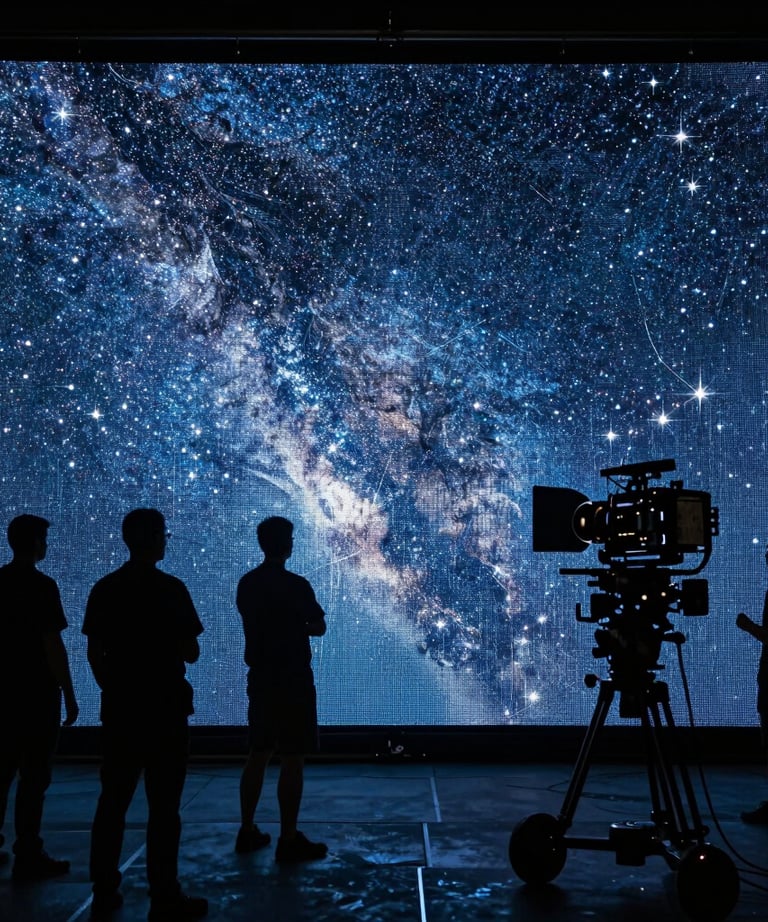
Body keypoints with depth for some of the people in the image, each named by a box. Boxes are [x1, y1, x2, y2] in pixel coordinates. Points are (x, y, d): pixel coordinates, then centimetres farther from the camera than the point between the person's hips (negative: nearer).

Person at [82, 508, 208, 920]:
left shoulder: (104, 588, 4)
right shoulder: (171, 588, -11)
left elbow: (94, 653, 8)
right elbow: (191, 653, -9)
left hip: (119, 708, 5)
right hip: (164, 708, -5)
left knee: (112, 800, 14)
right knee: (163, 806, 0)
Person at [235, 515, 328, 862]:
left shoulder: (246, 583, 5)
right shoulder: (296, 585, -15)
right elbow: (319, 627, -5)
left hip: (260, 679, 7)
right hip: (293, 681, -7)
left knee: (257, 755, 15)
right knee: (292, 760, -1)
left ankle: (247, 832, 21)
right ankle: (289, 840, 2)